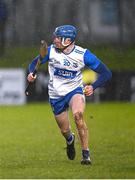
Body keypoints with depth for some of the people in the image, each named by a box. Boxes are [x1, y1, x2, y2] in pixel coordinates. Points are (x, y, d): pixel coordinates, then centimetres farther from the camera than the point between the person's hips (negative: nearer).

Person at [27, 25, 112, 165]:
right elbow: (35, 62, 2)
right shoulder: (51, 50, -12)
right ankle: (70, 139, 49)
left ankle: (86, 154, -23)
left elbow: (106, 73, -12)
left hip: (75, 90, -2)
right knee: (64, 131, 7)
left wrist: (93, 87, -29)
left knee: (78, 114, -33)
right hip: (56, 94, 3)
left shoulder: (83, 54, -17)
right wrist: (31, 73, -21)